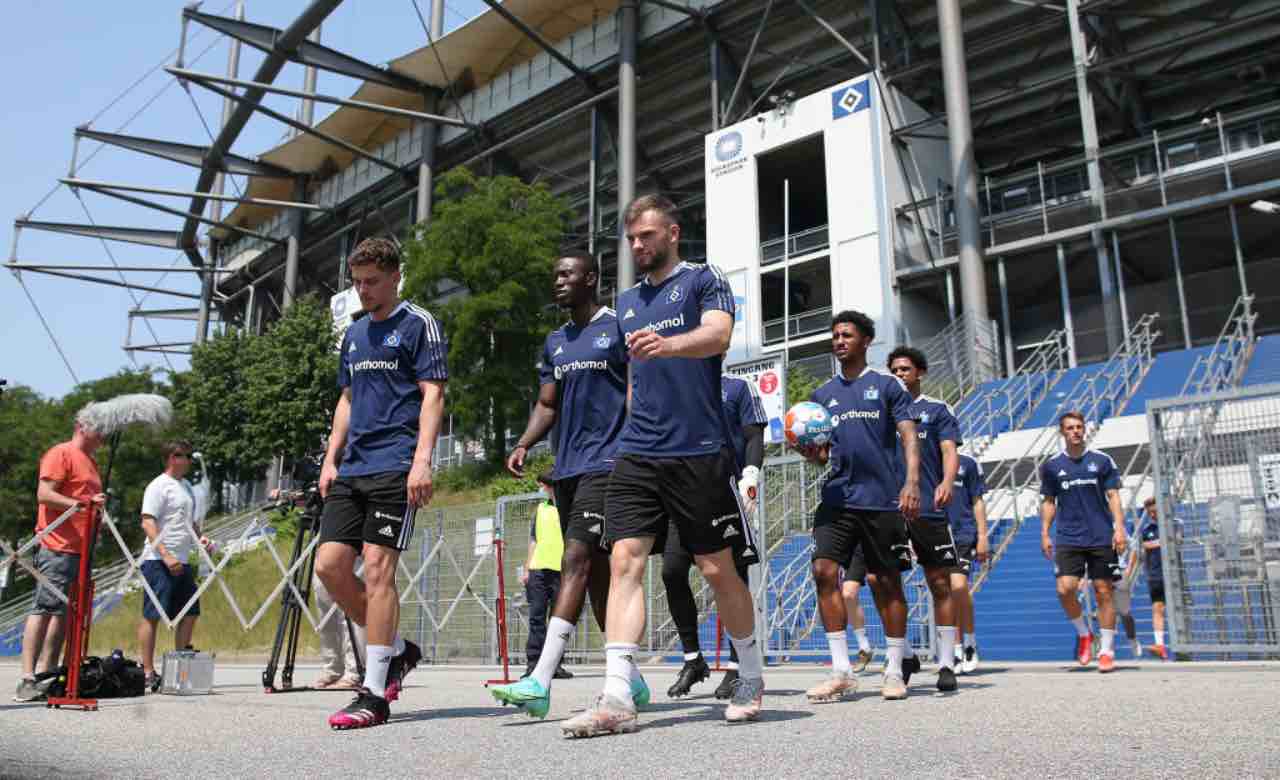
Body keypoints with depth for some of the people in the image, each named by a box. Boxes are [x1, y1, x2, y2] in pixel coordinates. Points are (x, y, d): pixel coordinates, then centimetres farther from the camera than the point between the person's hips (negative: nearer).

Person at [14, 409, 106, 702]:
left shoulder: (90, 461, 23)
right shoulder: (61, 453, -5)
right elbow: (44, 494, -15)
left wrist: (98, 504, 14)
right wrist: (80, 503, -25)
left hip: (80, 549, 9)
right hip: (58, 546, -9)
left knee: (63, 612, 9)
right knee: (44, 609, -9)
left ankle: (45, 673, 13)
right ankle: (27, 680, -8)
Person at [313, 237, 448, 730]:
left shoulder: (418, 325, -1)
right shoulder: (353, 335, 20)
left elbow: (433, 395, -8)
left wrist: (422, 461, -18)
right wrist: (330, 459, 14)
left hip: (395, 466, -7)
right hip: (351, 469, 8)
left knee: (377, 568, -10)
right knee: (329, 565, 1)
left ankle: (374, 695, -3)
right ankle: (396, 650, 20)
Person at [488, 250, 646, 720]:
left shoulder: (618, 328, -2)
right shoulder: (555, 342, 19)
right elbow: (547, 404, 19)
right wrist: (524, 444, 2)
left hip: (606, 464, -8)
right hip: (566, 468, 8)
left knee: (577, 560, -17)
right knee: (596, 571, 9)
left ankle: (541, 681, -20)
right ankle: (631, 680, 18)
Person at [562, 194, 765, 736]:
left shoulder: (703, 280, 2)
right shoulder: (627, 301, 19)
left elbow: (718, 335, -18)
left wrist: (666, 344, -37)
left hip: (699, 451, -5)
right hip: (637, 453, 5)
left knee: (717, 568, 4)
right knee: (624, 560, -8)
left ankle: (751, 678, 25)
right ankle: (616, 700, -9)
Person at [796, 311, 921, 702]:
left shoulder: (887, 386, 4)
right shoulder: (823, 394, 15)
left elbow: (909, 437, -3)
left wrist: (911, 482, -18)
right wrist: (809, 451, -5)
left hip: (882, 498, -3)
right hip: (838, 497, 3)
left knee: (887, 582, 4)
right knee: (824, 570, -11)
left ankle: (894, 671, 17)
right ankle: (842, 671, -4)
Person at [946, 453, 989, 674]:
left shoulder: (967, 464, 5)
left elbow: (978, 502, 6)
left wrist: (982, 536, -1)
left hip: (963, 535, -3)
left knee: (958, 586, -19)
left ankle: (971, 642, 1)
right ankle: (958, 652, 14)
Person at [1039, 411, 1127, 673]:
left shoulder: (1102, 461, 3)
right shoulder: (1052, 465, 5)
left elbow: (1113, 496, 3)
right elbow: (1048, 502, 11)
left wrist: (1119, 527, -8)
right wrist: (1045, 534, 5)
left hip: (1101, 539, -1)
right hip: (1067, 540, 1)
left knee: (1103, 592, 1)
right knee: (1065, 588, -12)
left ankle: (1107, 651, 12)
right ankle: (1083, 633, 14)